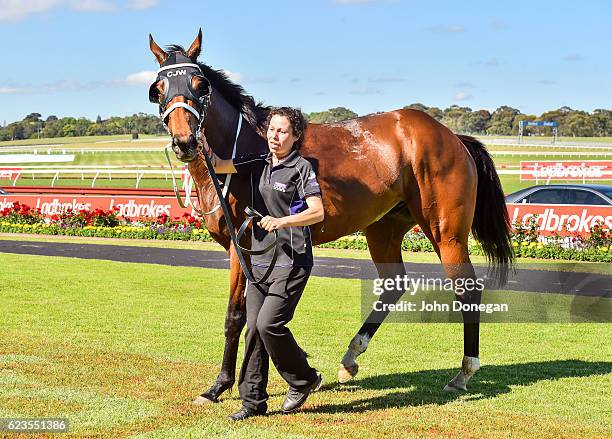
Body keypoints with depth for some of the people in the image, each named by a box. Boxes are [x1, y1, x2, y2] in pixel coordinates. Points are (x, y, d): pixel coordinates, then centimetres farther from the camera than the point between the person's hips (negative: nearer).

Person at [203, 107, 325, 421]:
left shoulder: (301, 167, -7)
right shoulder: (259, 163, 11)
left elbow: (317, 212, -15)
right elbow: (218, 166, 4)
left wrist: (283, 221, -29)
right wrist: (201, 145, -15)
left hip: (291, 262, -7)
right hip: (259, 260, 7)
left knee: (269, 322, -14)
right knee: (253, 328, 4)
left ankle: (303, 379, 9)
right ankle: (253, 401, 11)